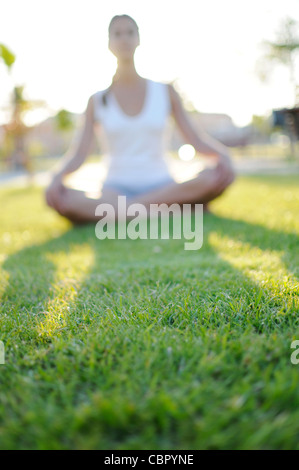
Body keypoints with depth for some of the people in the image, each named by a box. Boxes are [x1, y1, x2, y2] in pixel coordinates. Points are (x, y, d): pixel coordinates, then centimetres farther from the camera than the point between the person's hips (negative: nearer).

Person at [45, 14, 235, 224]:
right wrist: (58, 174, -22)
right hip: (117, 189, 0)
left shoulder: (165, 91, 9)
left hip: (162, 186, 1)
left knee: (214, 177, -31)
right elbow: (80, 153, -1)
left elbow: (195, 138, 3)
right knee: (62, 199, -32)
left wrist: (222, 153, -19)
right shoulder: (98, 100, 8)